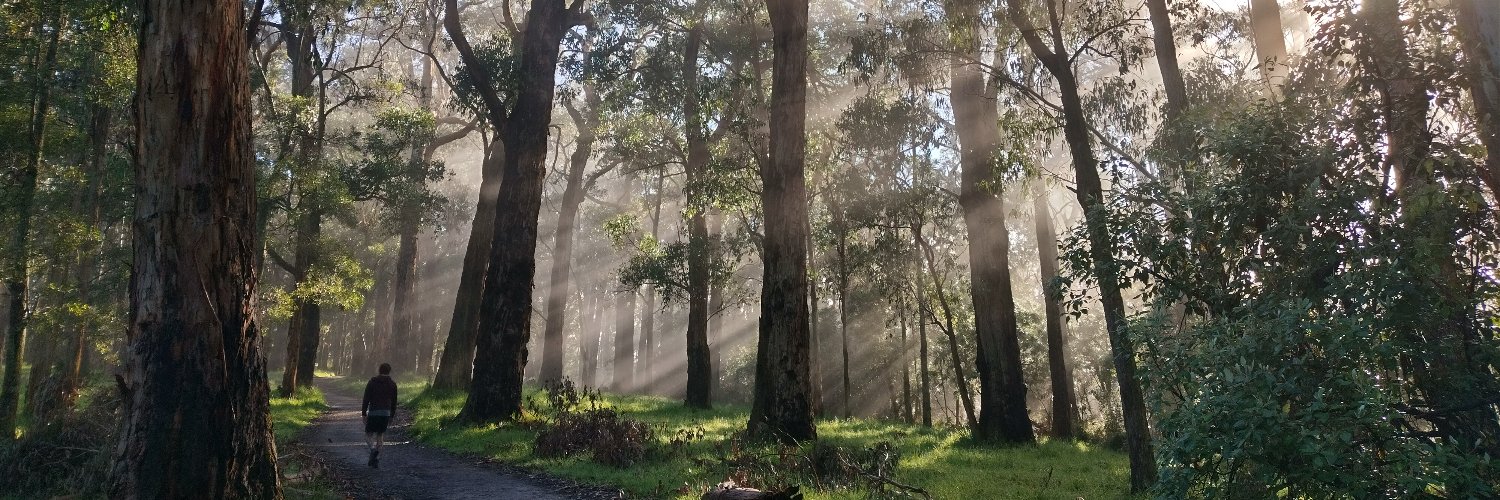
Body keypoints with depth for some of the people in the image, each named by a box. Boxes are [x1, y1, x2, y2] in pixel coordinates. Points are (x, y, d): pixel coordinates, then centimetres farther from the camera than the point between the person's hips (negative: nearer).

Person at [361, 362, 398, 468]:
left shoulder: (371, 382, 1)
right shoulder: (392, 384, 6)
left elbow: (366, 399, -3)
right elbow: (394, 402, 9)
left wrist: (363, 414, 1)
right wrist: (392, 416, 17)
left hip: (373, 413, -2)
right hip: (386, 413, 2)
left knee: (368, 435, 7)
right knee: (380, 435, 12)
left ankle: (373, 449, -23)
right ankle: (375, 460, 8)